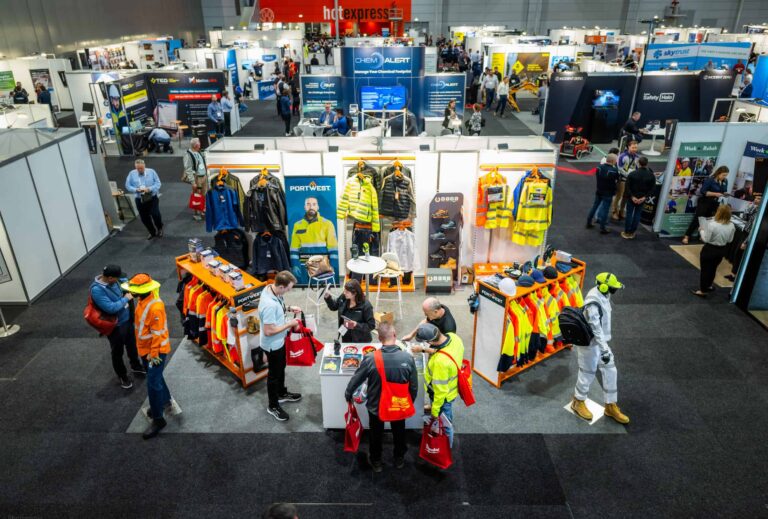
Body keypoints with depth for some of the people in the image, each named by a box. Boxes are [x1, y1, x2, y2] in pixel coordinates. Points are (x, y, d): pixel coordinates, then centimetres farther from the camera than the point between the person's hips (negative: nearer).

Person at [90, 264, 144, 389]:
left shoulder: (112, 281, -8)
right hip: (115, 326, -7)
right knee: (118, 352, 14)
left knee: (132, 345, 26)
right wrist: (125, 299, -22)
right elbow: (110, 308, -33)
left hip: (127, 319, 7)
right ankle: (122, 376, 35)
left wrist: (128, 291, -7)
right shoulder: (97, 290, -30)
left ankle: (136, 366, 49)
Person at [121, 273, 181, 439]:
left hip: (156, 350, -10)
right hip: (145, 348, 10)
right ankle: (166, 402, 44)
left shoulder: (155, 307, -30)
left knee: (153, 384, -5)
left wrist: (154, 354, -20)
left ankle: (158, 419, 8)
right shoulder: (142, 299, 0)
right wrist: (146, 350, 21)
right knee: (155, 378, 24)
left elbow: (157, 333, -25)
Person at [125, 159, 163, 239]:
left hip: (152, 198, -2)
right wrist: (136, 190, -17)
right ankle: (152, 232, 29)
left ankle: (159, 229, 14)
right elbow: (127, 186, 2)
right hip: (140, 200, 2)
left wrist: (149, 189, -21)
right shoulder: (132, 174, 0)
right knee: (144, 218, 8)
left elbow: (158, 183, -6)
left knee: (155, 214, -16)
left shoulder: (151, 171, -4)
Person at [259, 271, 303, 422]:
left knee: (281, 368, 28)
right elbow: (268, 331, -32)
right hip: (272, 344, -9)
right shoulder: (269, 305, -39)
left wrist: (289, 308, -3)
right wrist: (289, 324, -23)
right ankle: (273, 406, 34)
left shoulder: (270, 288, -11)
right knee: (274, 374, 13)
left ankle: (282, 393, 52)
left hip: (279, 341, 9)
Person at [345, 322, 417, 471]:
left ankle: (376, 461, 49)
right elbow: (414, 386, -12)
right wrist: (410, 402, 8)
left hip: (376, 406, -1)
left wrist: (348, 395, 9)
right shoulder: (408, 358, -25)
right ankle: (399, 459, 53)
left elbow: (355, 380, -12)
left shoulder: (370, 359, -28)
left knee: (376, 434, 27)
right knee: (399, 432, 30)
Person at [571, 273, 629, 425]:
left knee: (610, 371, 13)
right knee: (588, 374, 8)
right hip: (590, 343, -9)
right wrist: (605, 350, -31)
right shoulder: (593, 305, -31)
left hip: (600, 341, 9)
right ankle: (578, 402, 32)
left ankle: (611, 406, 28)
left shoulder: (601, 296, -1)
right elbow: (596, 330, -31)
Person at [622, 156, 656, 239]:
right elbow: (652, 189, -6)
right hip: (642, 199, 2)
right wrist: (644, 197, -8)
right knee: (637, 214, 12)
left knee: (629, 214, 8)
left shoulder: (632, 174, -14)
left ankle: (626, 233, 12)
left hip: (632, 197, -2)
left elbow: (627, 187, -15)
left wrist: (632, 196, -11)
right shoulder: (651, 176, -7)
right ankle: (632, 233, 17)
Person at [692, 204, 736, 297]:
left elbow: (706, 239, -19)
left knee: (705, 269, 8)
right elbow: (730, 240, 3)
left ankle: (702, 291, 15)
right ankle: (708, 286, 43)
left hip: (709, 250, -6)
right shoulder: (732, 226, -8)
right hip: (721, 250, 6)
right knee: (713, 268, 25)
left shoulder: (712, 224, -26)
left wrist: (702, 230, -4)